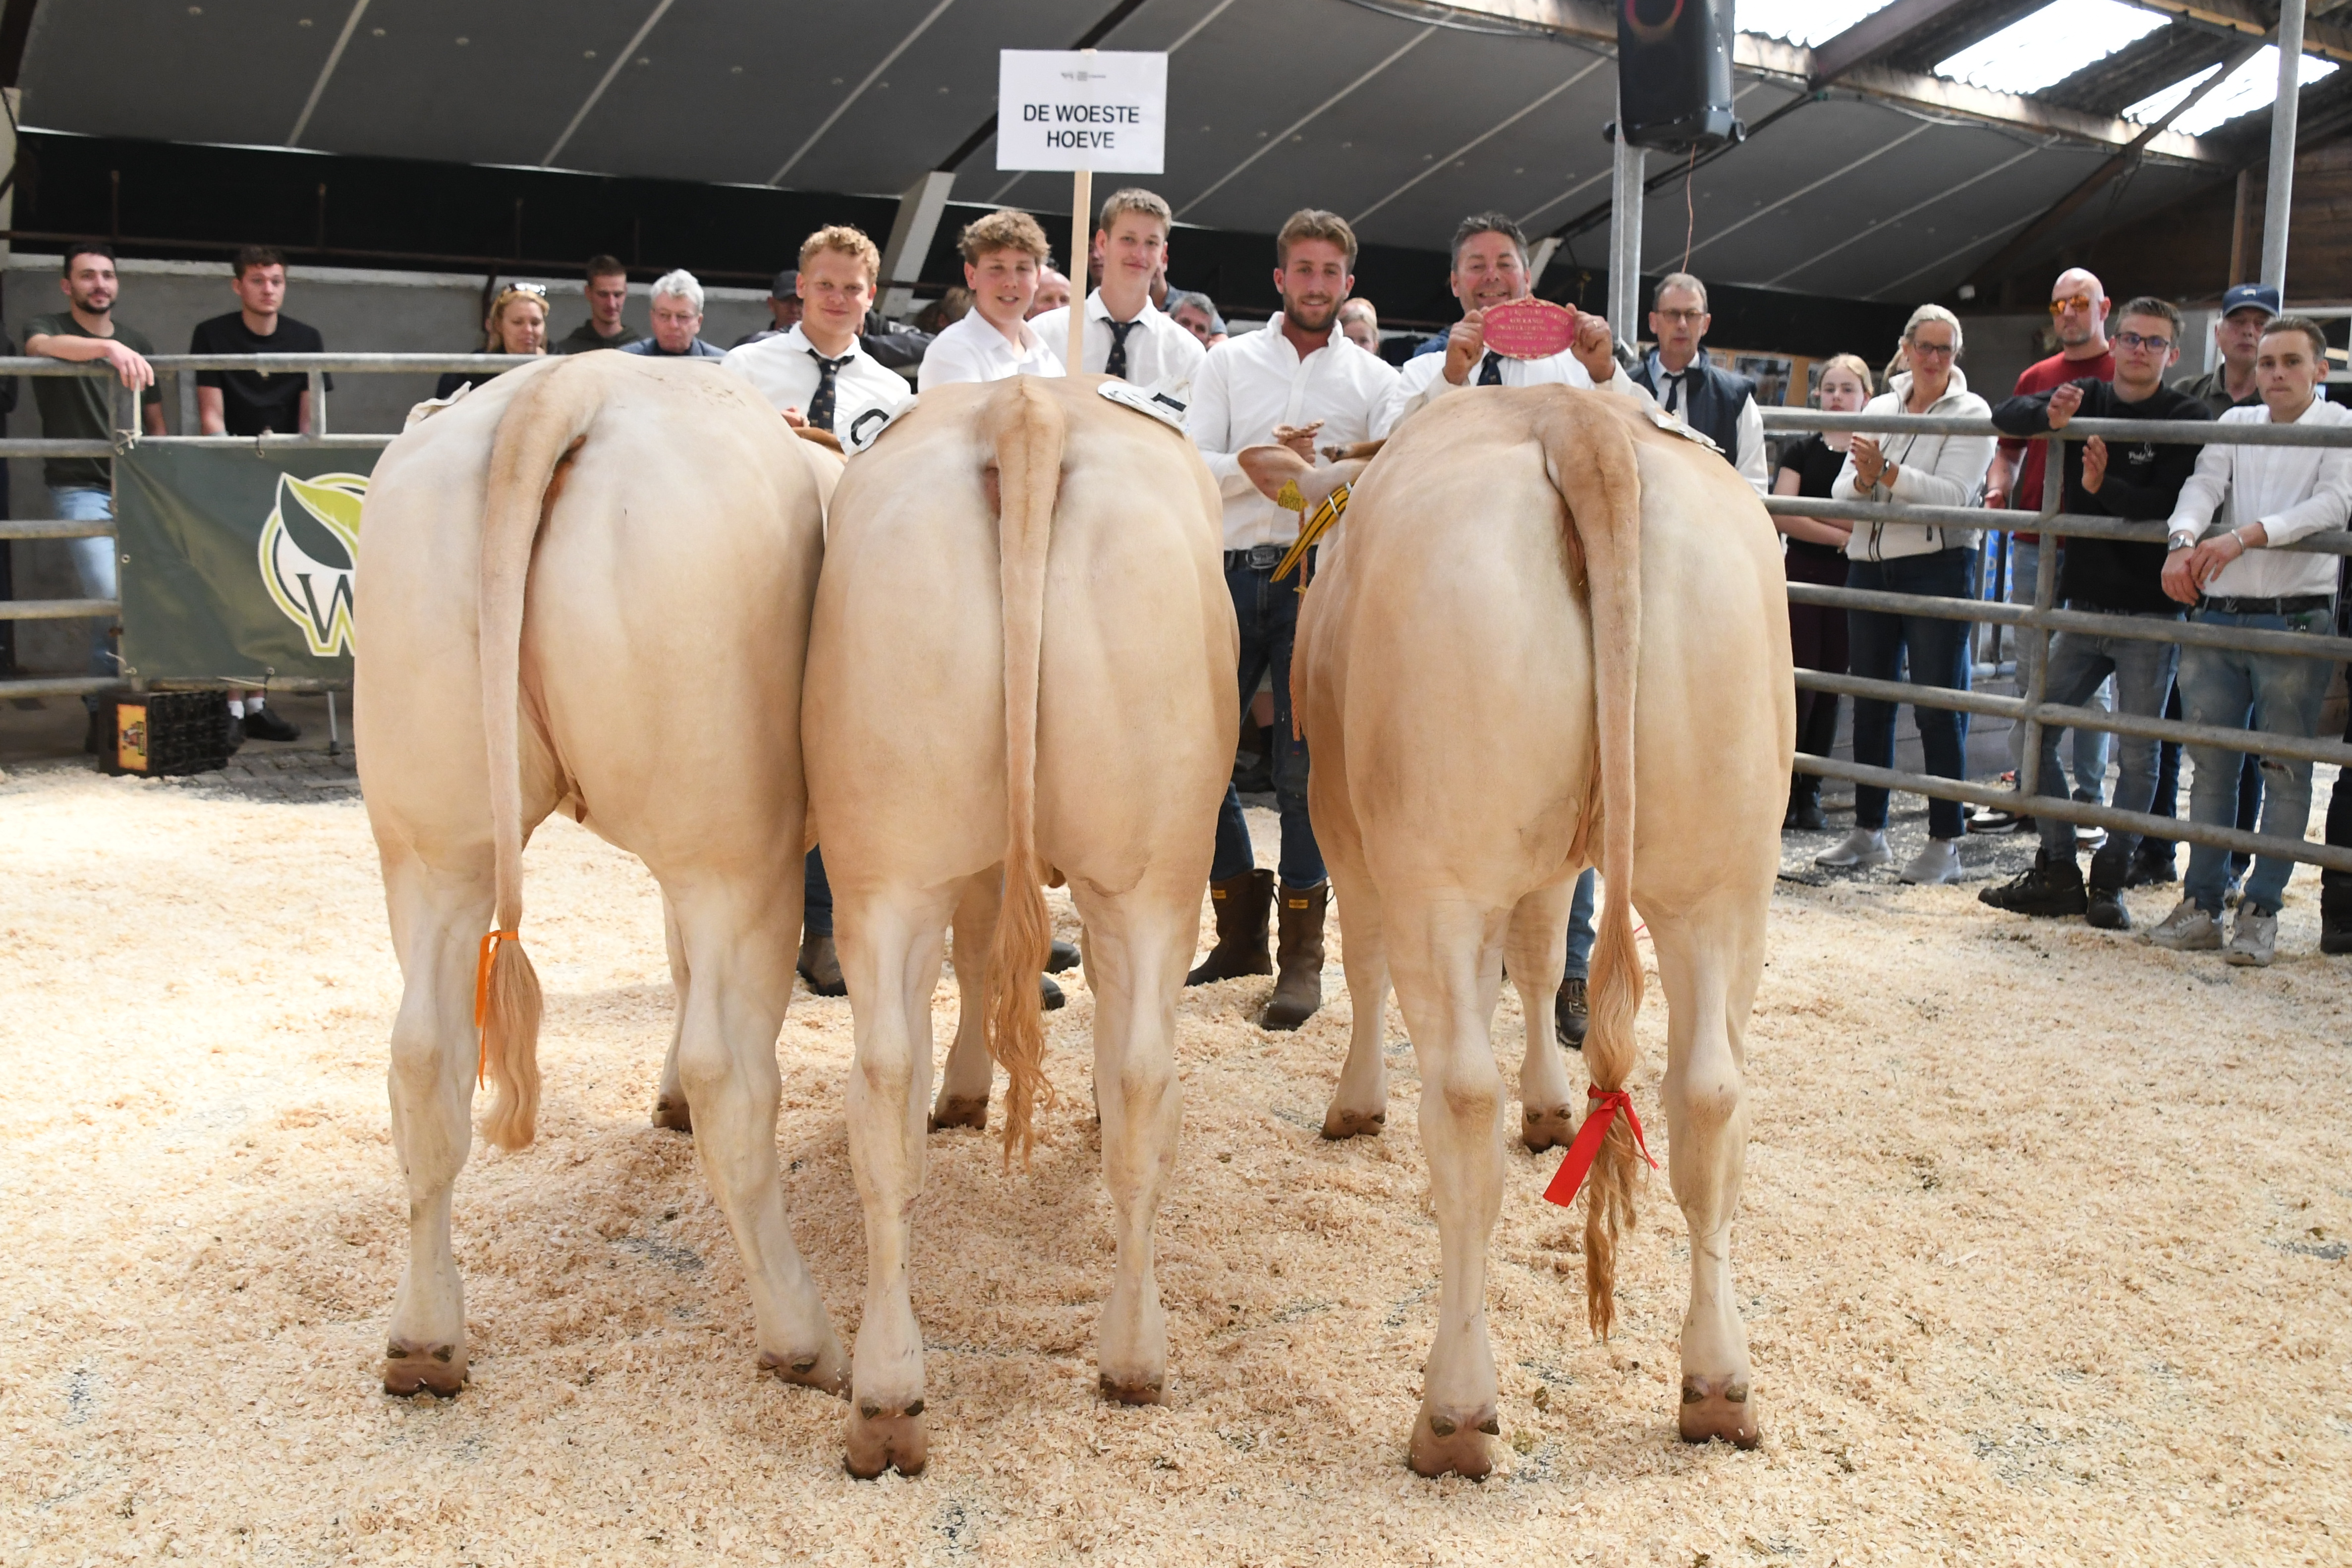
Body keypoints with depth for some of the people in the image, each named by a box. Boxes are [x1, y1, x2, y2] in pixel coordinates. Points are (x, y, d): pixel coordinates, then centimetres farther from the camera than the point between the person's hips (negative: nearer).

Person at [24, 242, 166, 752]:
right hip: (80, 491, -4)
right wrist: (108, 348, -41)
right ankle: (104, 711, -6)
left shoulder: (137, 343, 17)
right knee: (111, 599, -17)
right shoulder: (47, 327, 4)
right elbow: (45, 346, -23)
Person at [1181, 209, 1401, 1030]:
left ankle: (1302, 955, 4)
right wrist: (1266, 460, -12)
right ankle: (1241, 930, 18)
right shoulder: (1228, 362, 14)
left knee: (1307, 763, -4)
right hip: (1235, 572, 2)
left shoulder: (1373, 379, 12)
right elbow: (1190, 466, 2)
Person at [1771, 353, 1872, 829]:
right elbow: (1781, 516, -4)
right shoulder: (1803, 451, 7)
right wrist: (1841, 535, -11)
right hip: (1803, 574, 0)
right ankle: (1781, 788, 2)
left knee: (1830, 687, 5)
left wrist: (1813, 515, -11)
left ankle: (1810, 792, 13)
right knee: (1798, 682, -6)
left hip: (1851, 578, 0)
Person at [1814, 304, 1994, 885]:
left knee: (1938, 707, -3)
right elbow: (1841, 492, 6)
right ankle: (1868, 832, 20)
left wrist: (1888, 474, -24)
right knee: (1870, 704, 10)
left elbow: (1954, 494, -14)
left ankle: (1946, 843, 3)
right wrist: (1863, 481, -16)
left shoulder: (1971, 413, -1)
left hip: (1937, 568, -5)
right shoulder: (1879, 408, 12)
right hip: (1869, 566, 5)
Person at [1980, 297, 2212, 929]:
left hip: (2150, 614, -5)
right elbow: (2005, 417, -1)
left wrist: (2105, 486, -29)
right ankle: (2058, 873, 13)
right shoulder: (2087, 400, 8)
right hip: (2084, 605, 5)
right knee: (2034, 729, 3)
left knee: (2137, 754, 0)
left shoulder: (2187, 420, -6)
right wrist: (2049, 415, -20)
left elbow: (2175, 507, -16)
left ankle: (2110, 882, 12)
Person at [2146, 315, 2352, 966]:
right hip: (2216, 616, 4)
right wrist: (2183, 540, -24)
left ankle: (2260, 912, 6)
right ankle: (2201, 905, 13)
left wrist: (2246, 535, -28)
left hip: (2295, 621, -4)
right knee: (2210, 763, 6)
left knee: (2285, 770, 0)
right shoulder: (2235, 423, 14)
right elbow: (2204, 484, -1)